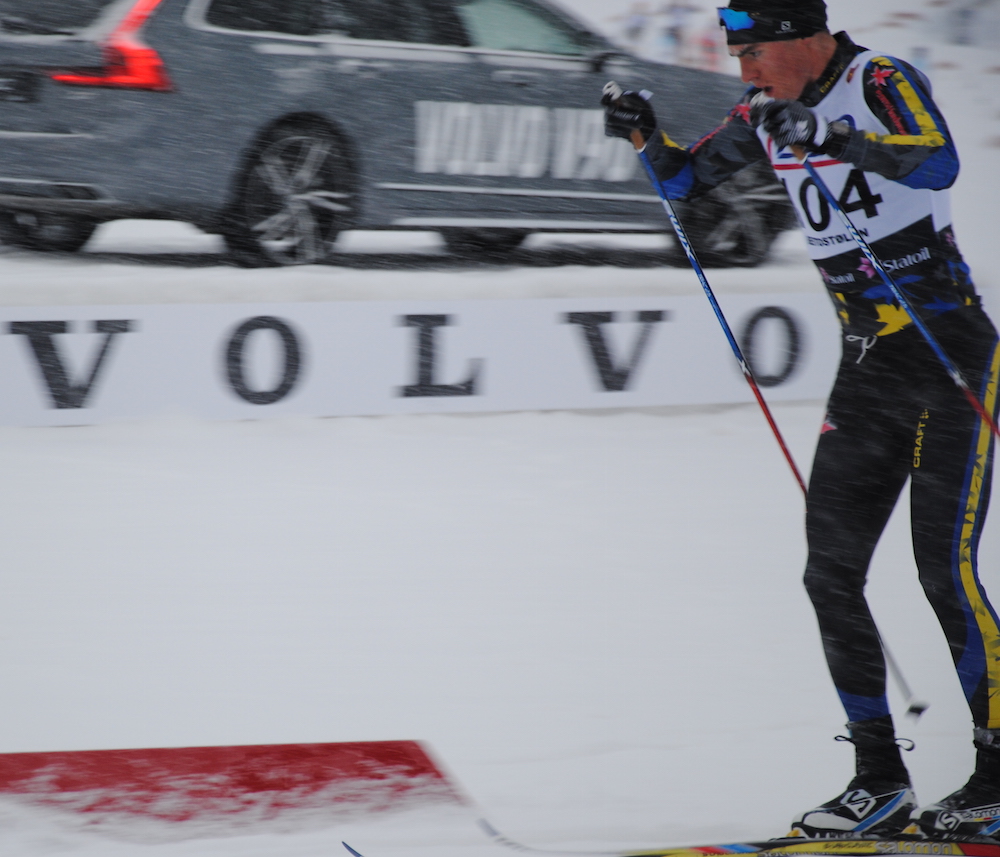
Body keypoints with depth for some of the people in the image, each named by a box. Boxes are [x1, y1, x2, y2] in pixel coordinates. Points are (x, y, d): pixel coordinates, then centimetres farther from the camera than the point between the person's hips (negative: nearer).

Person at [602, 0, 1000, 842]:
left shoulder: (883, 81, -14)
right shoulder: (769, 110, 7)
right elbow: (686, 178, 20)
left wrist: (831, 137, -42)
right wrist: (645, 133, 0)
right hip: (868, 366, 8)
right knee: (831, 572, 2)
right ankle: (880, 781, 8)